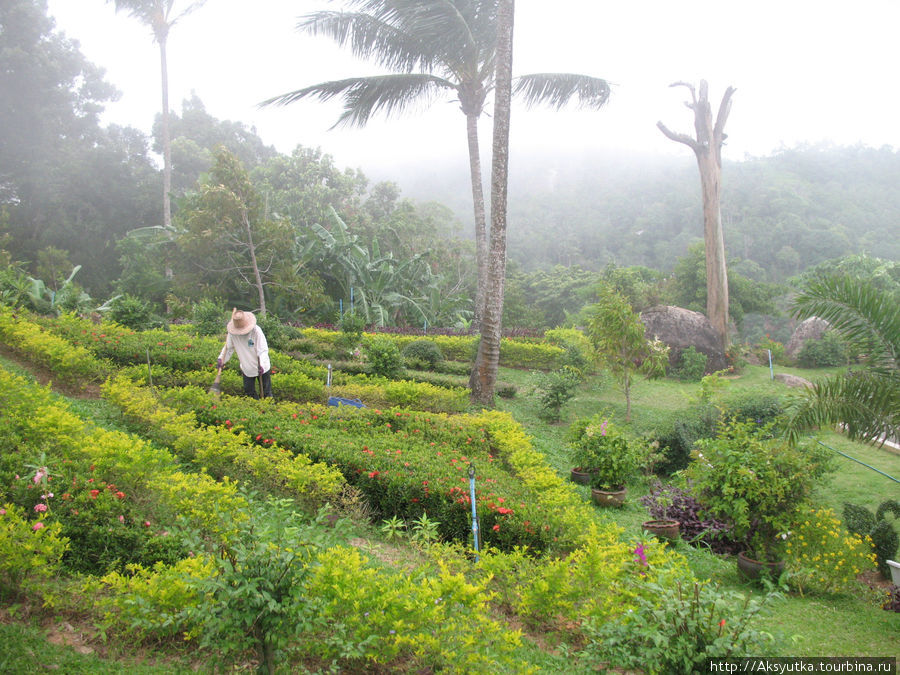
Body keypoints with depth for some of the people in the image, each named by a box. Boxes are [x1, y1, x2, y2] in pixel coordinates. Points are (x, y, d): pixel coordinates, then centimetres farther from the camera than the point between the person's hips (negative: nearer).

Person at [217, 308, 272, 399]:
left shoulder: (256, 331, -24)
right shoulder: (232, 333, -14)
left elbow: (263, 350, -25)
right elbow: (228, 348, -1)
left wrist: (261, 365, -38)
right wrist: (221, 359, -17)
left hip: (262, 367, -4)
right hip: (246, 369, 4)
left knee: (266, 392, 7)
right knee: (249, 391, 15)